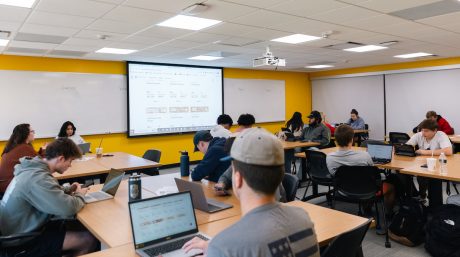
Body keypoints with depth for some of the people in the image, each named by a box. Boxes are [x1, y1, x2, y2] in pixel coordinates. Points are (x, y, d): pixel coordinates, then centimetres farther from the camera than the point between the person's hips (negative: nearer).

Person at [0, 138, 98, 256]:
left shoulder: (33, 169, 2)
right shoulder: (38, 177, -29)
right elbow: (68, 209, -33)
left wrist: (68, 190, 4)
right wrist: (79, 195, -11)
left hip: (21, 230, 10)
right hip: (22, 242, -10)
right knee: (90, 239, -12)